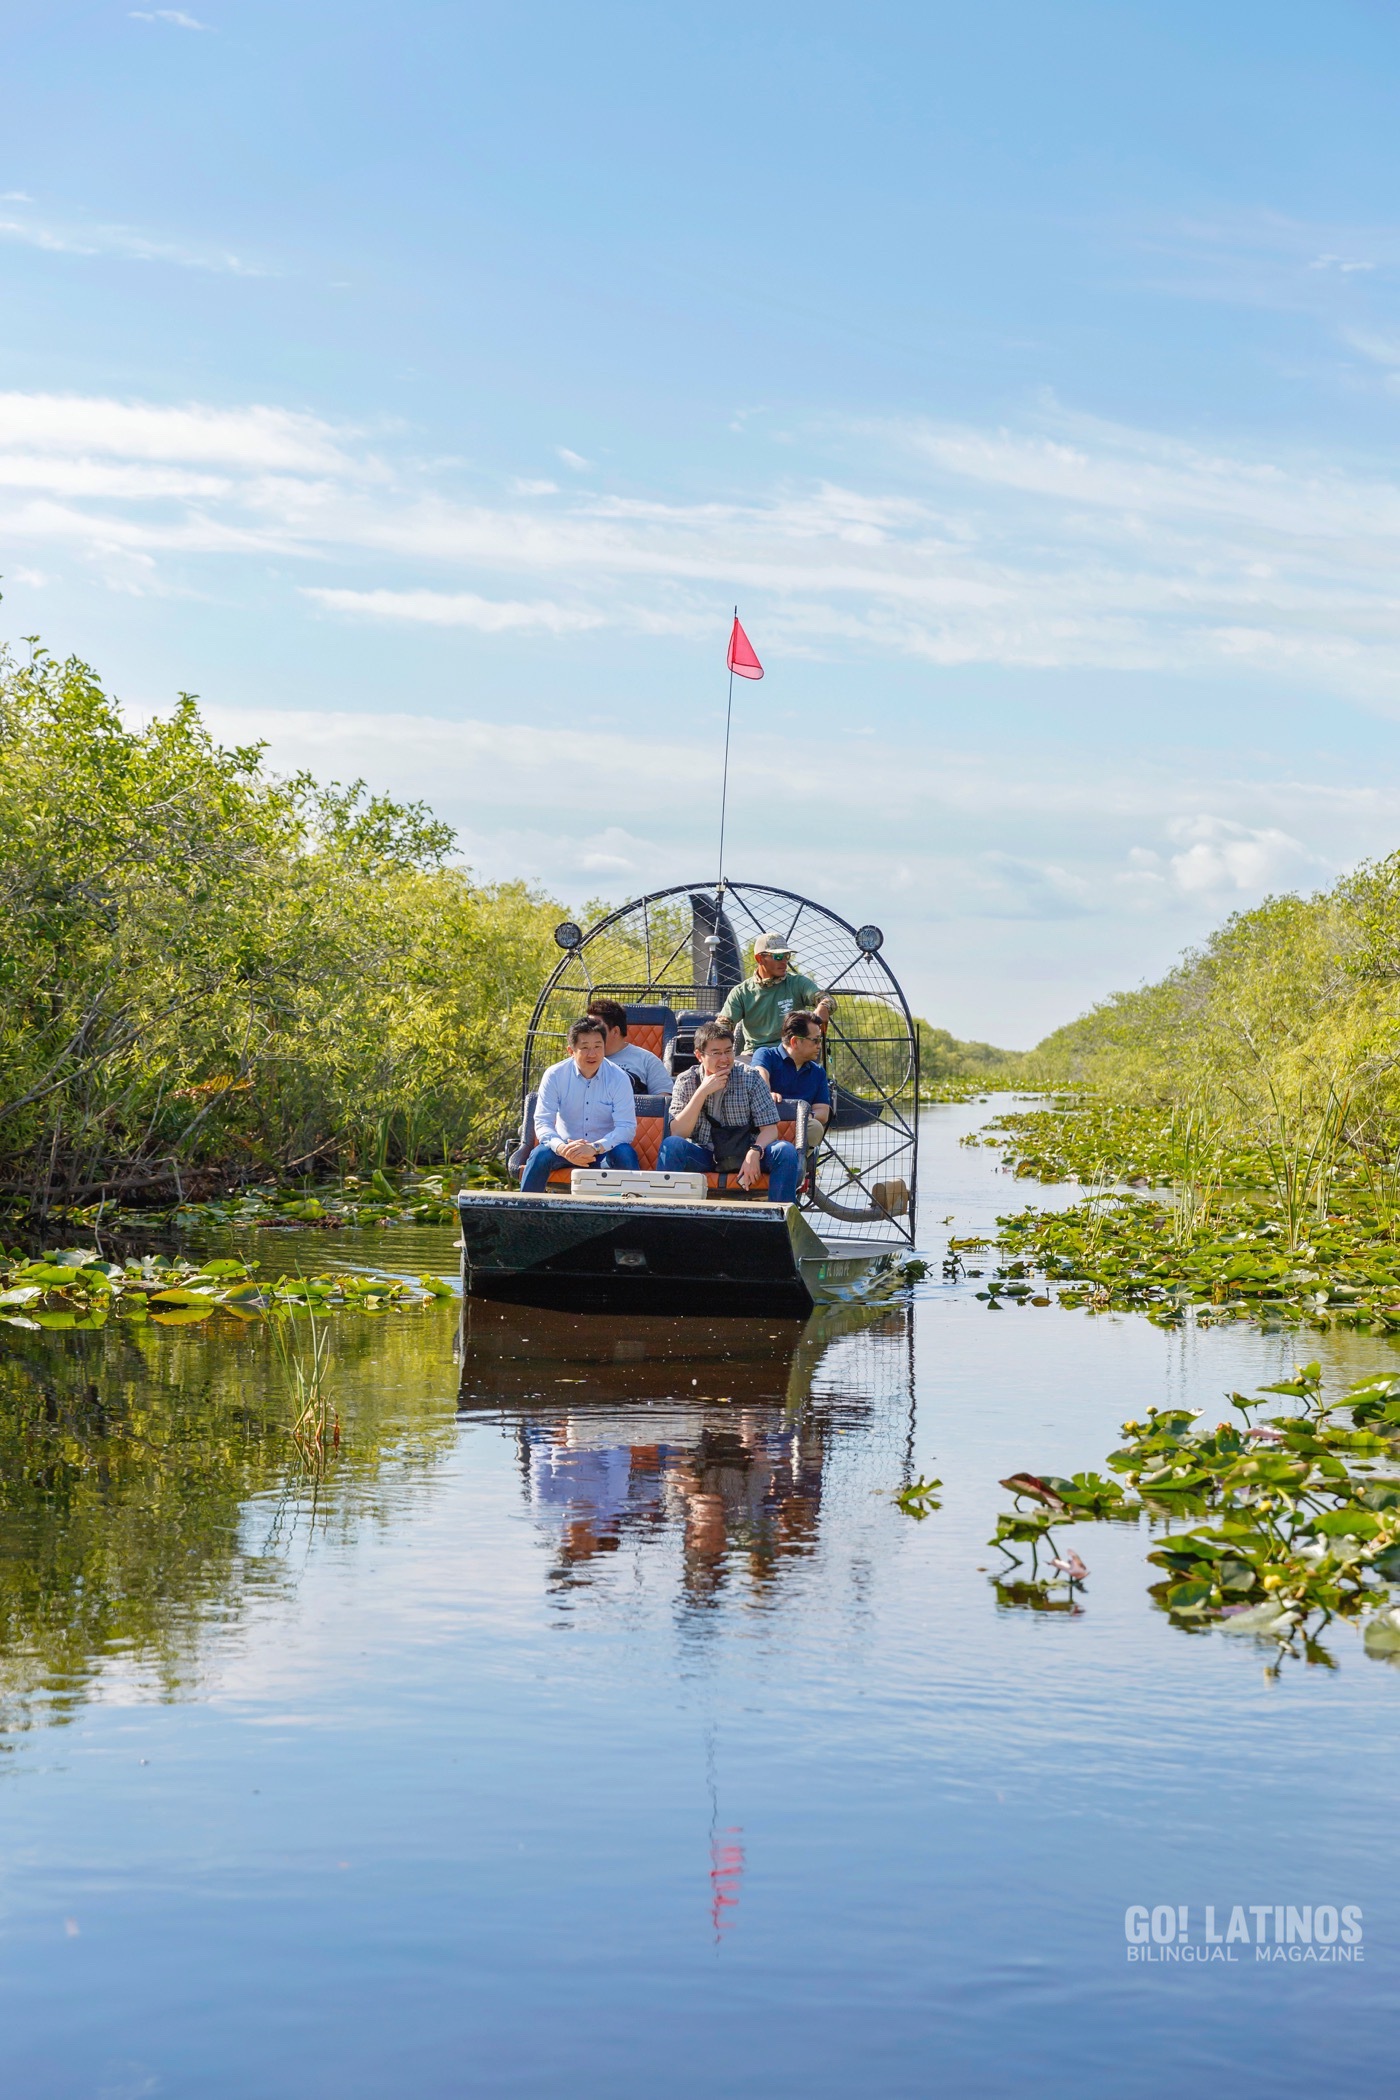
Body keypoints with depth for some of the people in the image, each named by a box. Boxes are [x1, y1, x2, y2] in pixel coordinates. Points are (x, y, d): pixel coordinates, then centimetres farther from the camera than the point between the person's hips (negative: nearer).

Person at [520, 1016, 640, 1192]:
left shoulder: (618, 1078, -10)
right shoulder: (554, 1075, -8)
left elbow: (627, 1127, -16)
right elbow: (542, 1122, -13)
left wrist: (595, 1148, -33)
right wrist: (561, 1148, -35)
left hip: (605, 1150, 0)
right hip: (567, 1146, 1)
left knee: (625, 1154, -31)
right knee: (540, 1154, -29)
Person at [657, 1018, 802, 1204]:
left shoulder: (750, 1078, -2)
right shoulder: (686, 1082, -1)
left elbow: (770, 1129, -7)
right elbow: (677, 1133, -12)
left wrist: (754, 1153, -29)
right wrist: (703, 1092, -20)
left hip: (744, 1154, 0)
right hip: (703, 1157, 0)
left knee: (786, 1151, -26)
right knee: (671, 1145, -30)